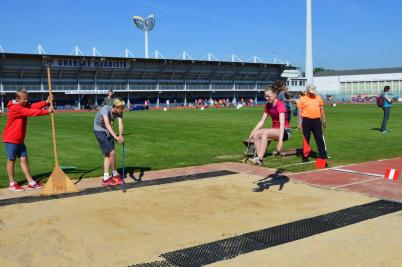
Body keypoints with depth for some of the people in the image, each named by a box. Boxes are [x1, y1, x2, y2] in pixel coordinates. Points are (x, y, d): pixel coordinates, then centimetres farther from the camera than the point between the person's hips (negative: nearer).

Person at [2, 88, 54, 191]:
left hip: (20, 139, 8)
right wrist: (47, 111, -30)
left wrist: (46, 102, -21)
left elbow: (34, 106, -7)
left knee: (24, 159, 7)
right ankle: (12, 184, 11)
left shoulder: (23, 106, 8)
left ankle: (31, 182, 8)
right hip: (10, 139, -8)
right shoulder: (15, 108, -19)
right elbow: (30, 112, -27)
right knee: (11, 160, 1)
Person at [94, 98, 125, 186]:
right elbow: (107, 124, -43)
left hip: (108, 131, 7)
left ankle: (106, 178, 13)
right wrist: (116, 137, -53)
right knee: (112, 152, -11)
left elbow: (120, 123, -26)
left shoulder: (119, 112, -12)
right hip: (99, 130, -7)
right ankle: (115, 175, 6)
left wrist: (120, 135, -45)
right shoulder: (105, 109, -31)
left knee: (107, 154, 7)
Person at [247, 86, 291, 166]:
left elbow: (282, 124, -26)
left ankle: (259, 159, -35)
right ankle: (259, 157, -21)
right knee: (255, 134, -16)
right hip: (274, 131, 7)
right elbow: (262, 121, 9)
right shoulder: (268, 106, 7)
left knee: (265, 133, -33)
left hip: (284, 132, -7)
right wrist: (252, 132, -2)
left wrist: (280, 141, -36)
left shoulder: (280, 105, -16)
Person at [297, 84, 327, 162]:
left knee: (320, 139, 2)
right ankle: (305, 157, 12)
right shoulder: (302, 99, 2)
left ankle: (323, 156, 5)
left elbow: (321, 110, 18)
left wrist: (324, 120, 16)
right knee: (306, 140, 4)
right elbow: (300, 111, 1)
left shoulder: (318, 98, 12)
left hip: (317, 121, 3)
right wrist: (299, 123, -5)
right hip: (306, 121, -2)